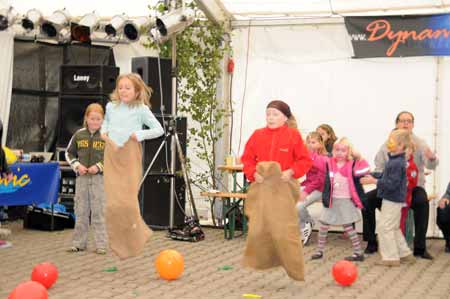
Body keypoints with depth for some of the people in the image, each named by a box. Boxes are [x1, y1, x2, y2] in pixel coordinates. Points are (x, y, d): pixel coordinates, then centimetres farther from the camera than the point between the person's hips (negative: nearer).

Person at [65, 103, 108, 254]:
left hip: (100, 177, -3)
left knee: (99, 212, -1)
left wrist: (99, 166, -12)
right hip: (81, 177, 3)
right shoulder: (79, 134, 5)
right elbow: (69, 153, 13)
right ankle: (79, 243, 17)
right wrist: (77, 165, -4)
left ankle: (101, 244, 5)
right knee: (80, 211, 9)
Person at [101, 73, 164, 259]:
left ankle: (133, 243, 14)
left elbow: (159, 130, -1)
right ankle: (118, 243, 16)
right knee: (113, 203, -1)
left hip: (130, 158, -3)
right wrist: (103, 132, 10)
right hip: (111, 156, 3)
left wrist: (140, 135, -12)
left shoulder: (141, 109, -3)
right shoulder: (111, 107, 9)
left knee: (128, 201, -6)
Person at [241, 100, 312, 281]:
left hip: (284, 187, -3)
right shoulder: (257, 135, 5)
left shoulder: (293, 135, -3)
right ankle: (259, 260, 19)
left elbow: (305, 161, -1)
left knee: (284, 230, -2)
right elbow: (247, 158, 10)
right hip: (261, 187, 3)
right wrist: (253, 173, -7)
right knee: (258, 228, 2)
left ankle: (294, 268, 11)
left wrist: (291, 172, -16)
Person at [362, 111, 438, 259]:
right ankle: (371, 242, -6)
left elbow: (430, 165, -19)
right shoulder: (387, 144, 4)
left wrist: (432, 158, -43)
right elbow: (379, 168, 8)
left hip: (414, 187, -2)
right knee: (368, 198, -20)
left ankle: (420, 247, -24)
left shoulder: (419, 143, -3)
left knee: (422, 202, -35)